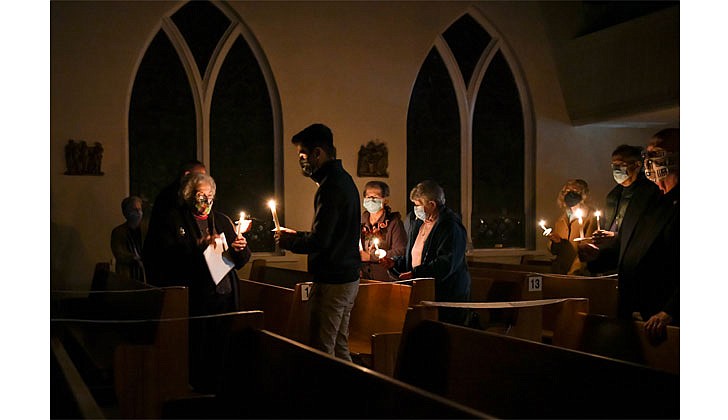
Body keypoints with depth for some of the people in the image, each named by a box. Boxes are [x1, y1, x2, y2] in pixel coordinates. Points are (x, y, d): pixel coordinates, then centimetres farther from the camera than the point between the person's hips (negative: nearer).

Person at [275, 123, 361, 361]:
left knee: (322, 351, -5)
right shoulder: (343, 179, 14)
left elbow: (320, 241, -22)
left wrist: (288, 242, -5)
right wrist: (297, 236, 16)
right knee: (339, 347, 17)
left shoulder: (331, 186, -17)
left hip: (332, 281, -10)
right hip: (349, 278, 10)